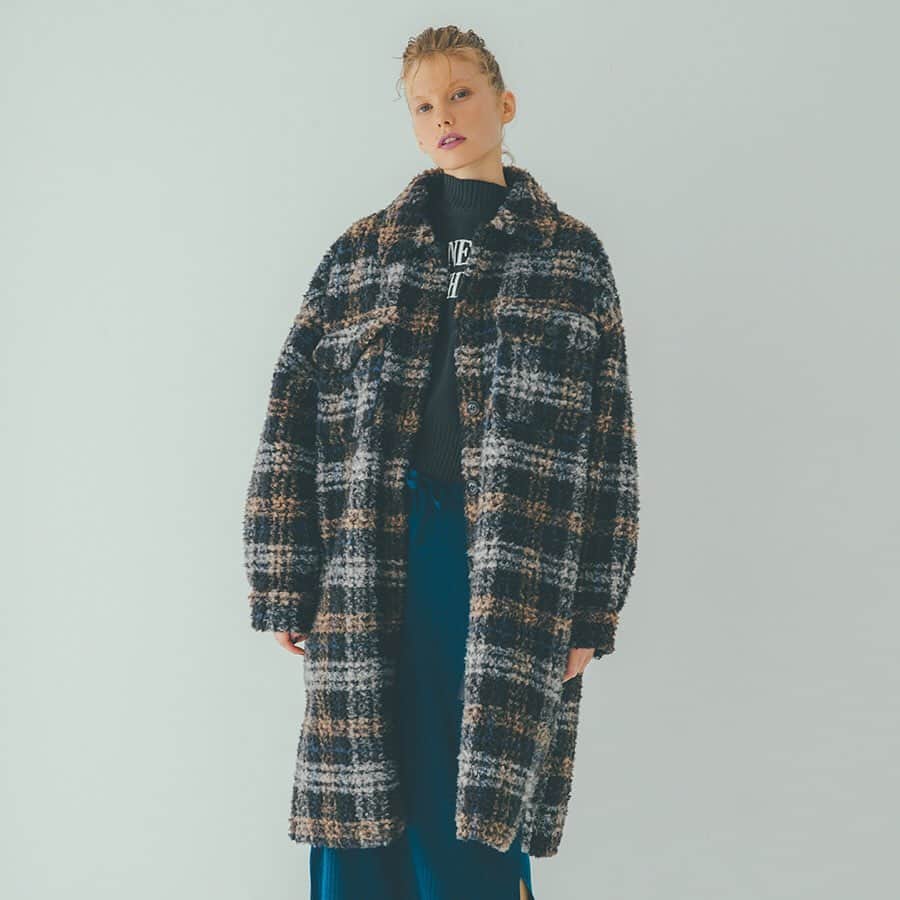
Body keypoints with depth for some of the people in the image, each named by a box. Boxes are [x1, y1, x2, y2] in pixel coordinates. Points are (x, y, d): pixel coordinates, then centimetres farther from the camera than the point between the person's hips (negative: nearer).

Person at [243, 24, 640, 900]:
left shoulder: (571, 257, 8)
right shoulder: (360, 252, 10)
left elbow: (608, 441, 4)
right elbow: (292, 423, 6)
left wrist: (593, 611, -1)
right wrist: (284, 589, 1)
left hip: (512, 573, -1)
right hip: (374, 562, 2)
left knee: (471, 827, 2)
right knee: (360, 817, 5)